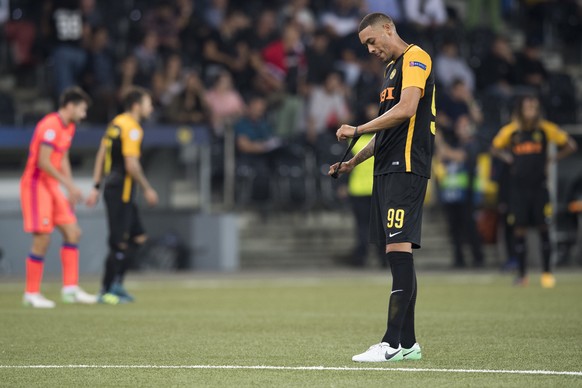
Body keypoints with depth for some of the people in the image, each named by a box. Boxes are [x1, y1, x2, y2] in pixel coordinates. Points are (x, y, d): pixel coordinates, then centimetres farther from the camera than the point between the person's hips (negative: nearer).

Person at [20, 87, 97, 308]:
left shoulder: (68, 128, 13)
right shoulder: (50, 126, -18)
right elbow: (43, 162, -23)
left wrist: (70, 188, 13)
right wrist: (69, 184, -21)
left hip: (52, 187, 10)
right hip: (36, 184, -10)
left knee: (72, 232, 3)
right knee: (42, 239, -9)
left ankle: (70, 288, 3)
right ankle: (31, 293, 0)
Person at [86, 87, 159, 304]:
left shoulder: (116, 123, 14)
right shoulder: (132, 128, -14)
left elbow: (101, 155, 16)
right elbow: (131, 165, -21)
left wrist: (97, 187, 16)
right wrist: (147, 189, -11)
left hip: (112, 188, 10)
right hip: (121, 191, -10)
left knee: (138, 237, 14)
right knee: (119, 243, -4)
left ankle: (117, 285, 14)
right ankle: (107, 291, 1)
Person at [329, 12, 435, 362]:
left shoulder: (415, 57, -6)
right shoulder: (392, 69, 24)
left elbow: (407, 108, -20)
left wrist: (358, 130, -14)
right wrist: (355, 160, 22)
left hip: (406, 168, -10)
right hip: (387, 169, 10)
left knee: (399, 247, -15)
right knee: (397, 253, 8)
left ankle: (392, 343, -20)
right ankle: (408, 343, 9)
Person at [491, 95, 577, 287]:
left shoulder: (546, 129, 0)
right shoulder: (510, 130, 2)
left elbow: (570, 145, 9)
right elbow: (495, 148, 20)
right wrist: (507, 157, 4)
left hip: (539, 186, -1)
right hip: (518, 186, 1)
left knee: (543, 228, -5)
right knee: (519, 229, 0)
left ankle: (547, 272, 4)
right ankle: (522, 273, 8)